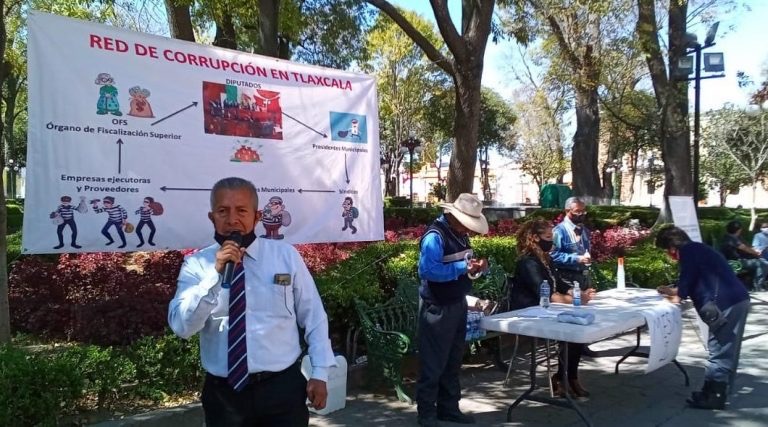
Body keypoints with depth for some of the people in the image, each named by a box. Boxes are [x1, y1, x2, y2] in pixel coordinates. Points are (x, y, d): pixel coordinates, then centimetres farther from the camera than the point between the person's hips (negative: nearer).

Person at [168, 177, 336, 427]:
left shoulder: (287, 256, -1)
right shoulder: (196, 265, -2)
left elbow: (314, 318, 3)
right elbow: (181, 326, -13)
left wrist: (320, 373, 0)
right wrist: (216, 274, -21)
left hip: (282, 387, 0)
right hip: (223, 393, 0)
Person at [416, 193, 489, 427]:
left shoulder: (460, 235, 8)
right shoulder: (435, 236, -20)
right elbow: (428, 270, -30)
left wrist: (476, 266, -4)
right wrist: (462, 267, -28)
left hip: (458, 304, 9)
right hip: (437, 308, -9)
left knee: (453, 361, 17)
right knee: (433, 363, 1)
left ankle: (448, 407, 30)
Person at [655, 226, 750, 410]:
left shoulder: (688, 250, -9)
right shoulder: (697, 249, 22)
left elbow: (687, 280, -10)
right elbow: (694, 281, 29)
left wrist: (678, 295, 8)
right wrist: (673, 291, 32)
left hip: (726, 304, -10)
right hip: (736, 300, 10)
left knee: (719, 350, -3)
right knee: (727, 350, 15)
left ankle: (713, 397, 3)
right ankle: (717, 391, 24)